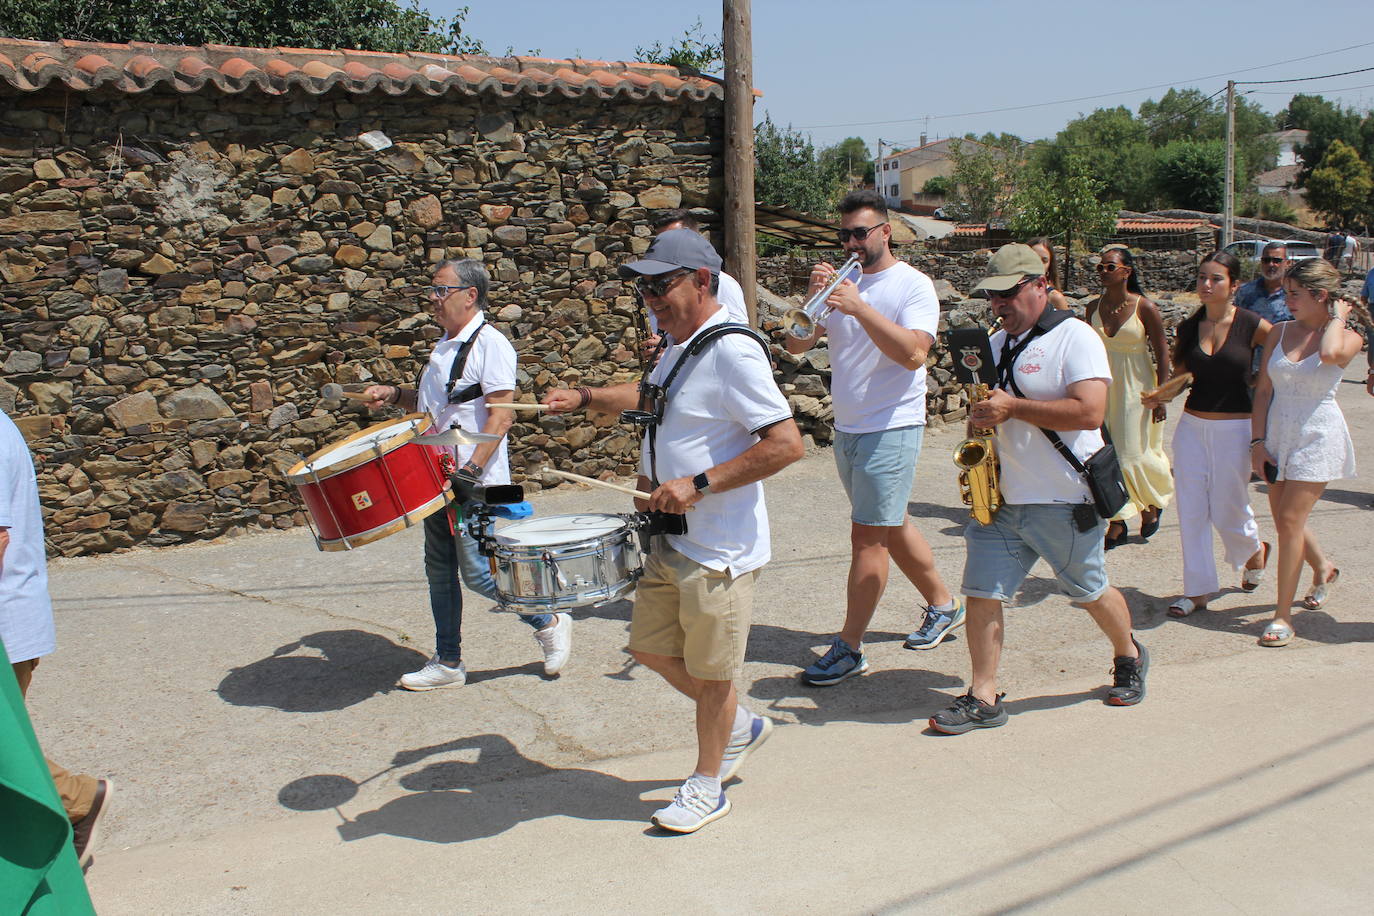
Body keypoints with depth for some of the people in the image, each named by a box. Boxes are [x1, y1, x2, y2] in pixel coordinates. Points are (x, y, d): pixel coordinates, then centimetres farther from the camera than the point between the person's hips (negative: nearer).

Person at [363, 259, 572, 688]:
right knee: (440, 571, 13)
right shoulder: (445, 346, 15)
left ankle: (549, 623, 13)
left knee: (477, 573, -6)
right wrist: (394, 394, 10)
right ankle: (448, 663, 23)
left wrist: (471, 469, -26)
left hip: (475, 484, -9)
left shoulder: (489, 343, -13)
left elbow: (501, 415, -20)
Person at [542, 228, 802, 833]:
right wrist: (584, 399, 15)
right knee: (651, 649, 18)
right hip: (671, 540, 10)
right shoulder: (679, 350, 9)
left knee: (709, 674, 7)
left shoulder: (732, 352, -20)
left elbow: (786, 443, -25)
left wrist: (698, 484, -26)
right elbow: (651, 398, 31)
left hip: (719, 551, -9)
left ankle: (707, 787, 27)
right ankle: (740, 727, 38)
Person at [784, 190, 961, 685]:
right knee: (890, 526, 18)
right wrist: (813, 297, -12)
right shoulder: (842, 283, 9)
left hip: (891, 430, -7)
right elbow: (796, 345, 4)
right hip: (846, 430, 7)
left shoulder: (913, 285, -8)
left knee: (868, 536, -6)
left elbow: (913, 353, -24)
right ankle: (943, 604, 36)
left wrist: (859, 308, -27)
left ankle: (849, 648, 3)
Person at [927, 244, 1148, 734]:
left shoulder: (1074, 337, -11)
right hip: (1000, 497, 6)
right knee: (981, 593, -1)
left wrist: (1012, 407, -23)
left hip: (1065, 501, -6)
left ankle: (1129, 656, 41)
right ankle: (983, 698, 8)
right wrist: (981, 416, 1)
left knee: (1090, 593, 12)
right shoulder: (996, 345, 12)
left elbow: (1089, 412, -23)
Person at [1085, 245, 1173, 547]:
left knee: (1134, 453, -2)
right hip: (1103, 387, 4)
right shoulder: (1094, 307, 2)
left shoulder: (1144, 307, -9)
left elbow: (1162, 354, -5)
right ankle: (1118, 521, 10)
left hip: (1136, 389, -4)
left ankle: (1153, 502, 28)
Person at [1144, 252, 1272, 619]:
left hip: (1235, 429, -4)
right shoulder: (1188, 328, 2)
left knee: (1227, 510, 4)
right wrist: (1158, 396, -8)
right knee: (1191, 510, 3)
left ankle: (1254, 550, 38)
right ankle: (1197, 590, 13)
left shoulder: (1252, 326, -9)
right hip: (1192, 426, 4)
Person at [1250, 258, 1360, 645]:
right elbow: (1264, 389, 6)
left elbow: (1330, 354, -34)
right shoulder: (1280, 332, 4)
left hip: (1317, 437, -5)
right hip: (1277, 434, 5)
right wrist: (1258, 441, 0)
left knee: (1290, 520, -10)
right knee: (1284, 520, 14)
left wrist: (1337, 316, -15)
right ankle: (1324, 567, 46)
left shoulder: (1347, 338, -8)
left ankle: (1283, 615, 0)